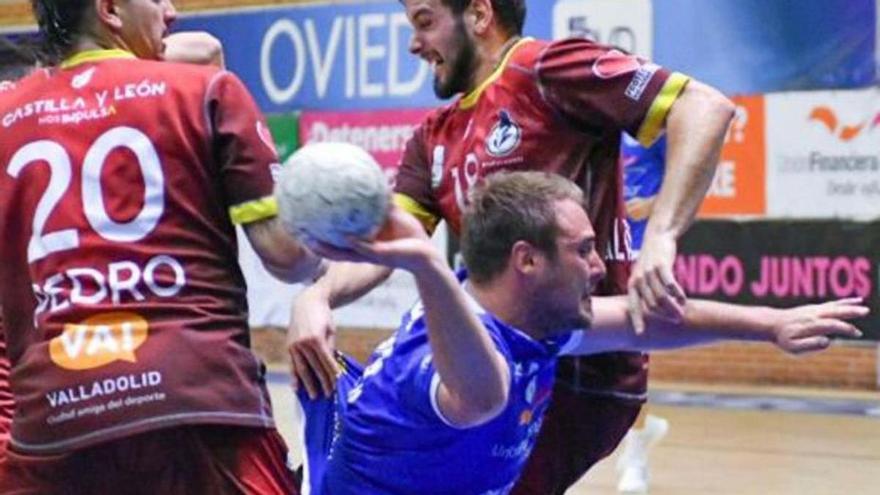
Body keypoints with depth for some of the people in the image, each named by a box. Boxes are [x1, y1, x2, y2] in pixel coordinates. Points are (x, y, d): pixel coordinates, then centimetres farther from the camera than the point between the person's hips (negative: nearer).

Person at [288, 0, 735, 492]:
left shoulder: (546, 70, -9)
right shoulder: (434, 138, 15)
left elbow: (706, 108, -17)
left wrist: (659, 237, -28)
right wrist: (316, 298, -17)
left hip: (580, 371, -8)